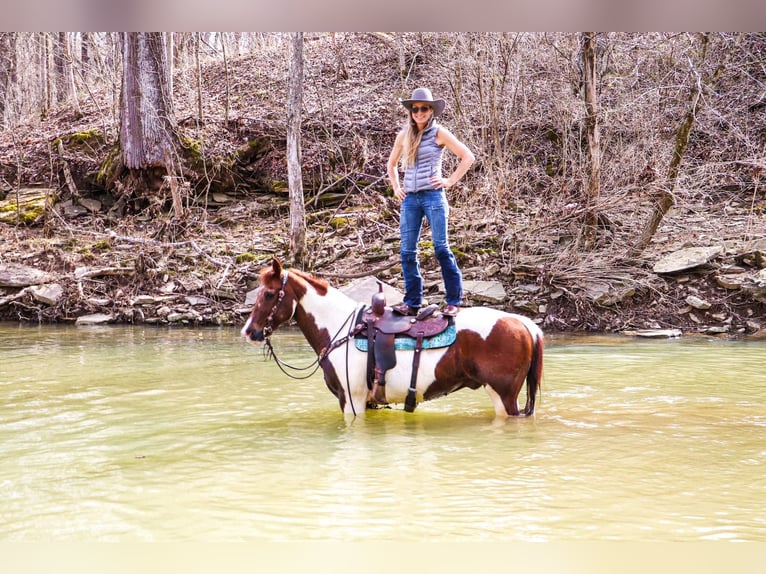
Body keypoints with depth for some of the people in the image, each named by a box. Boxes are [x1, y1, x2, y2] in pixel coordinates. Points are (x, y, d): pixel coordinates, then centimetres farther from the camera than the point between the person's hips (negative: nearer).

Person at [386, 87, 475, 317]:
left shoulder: (439, 133, -1)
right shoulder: (404, 135, 12)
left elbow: (468, 157, -2)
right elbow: (391, 164, 27)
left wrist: (450, 181, -6)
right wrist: (396, 188, 14)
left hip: (433, 196, -5)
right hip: (410, 199, 5)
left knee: (441, 248, -6)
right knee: (407, 251, 2)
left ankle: (454, 302, -2)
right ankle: (412, 302, 9)